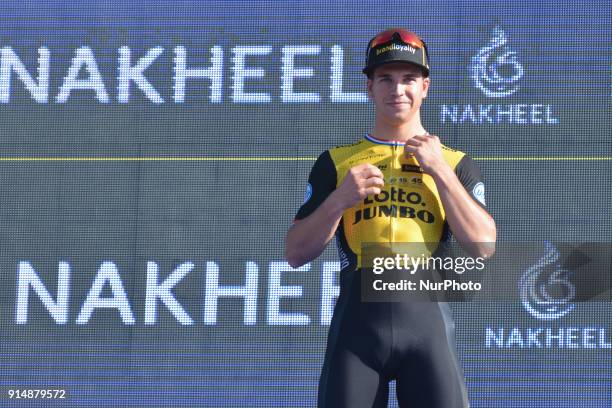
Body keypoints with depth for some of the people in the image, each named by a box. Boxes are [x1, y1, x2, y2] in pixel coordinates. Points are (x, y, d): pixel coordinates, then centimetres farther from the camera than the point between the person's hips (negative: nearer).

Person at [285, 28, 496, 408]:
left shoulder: (455, 164, 13)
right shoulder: (336, 163, 13)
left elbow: (484, 247, -2)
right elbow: (295, 254, 6)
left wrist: (440, 172, -6)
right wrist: (339, 199, -10)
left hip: (428, 323, 0)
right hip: (356, 326, 0)